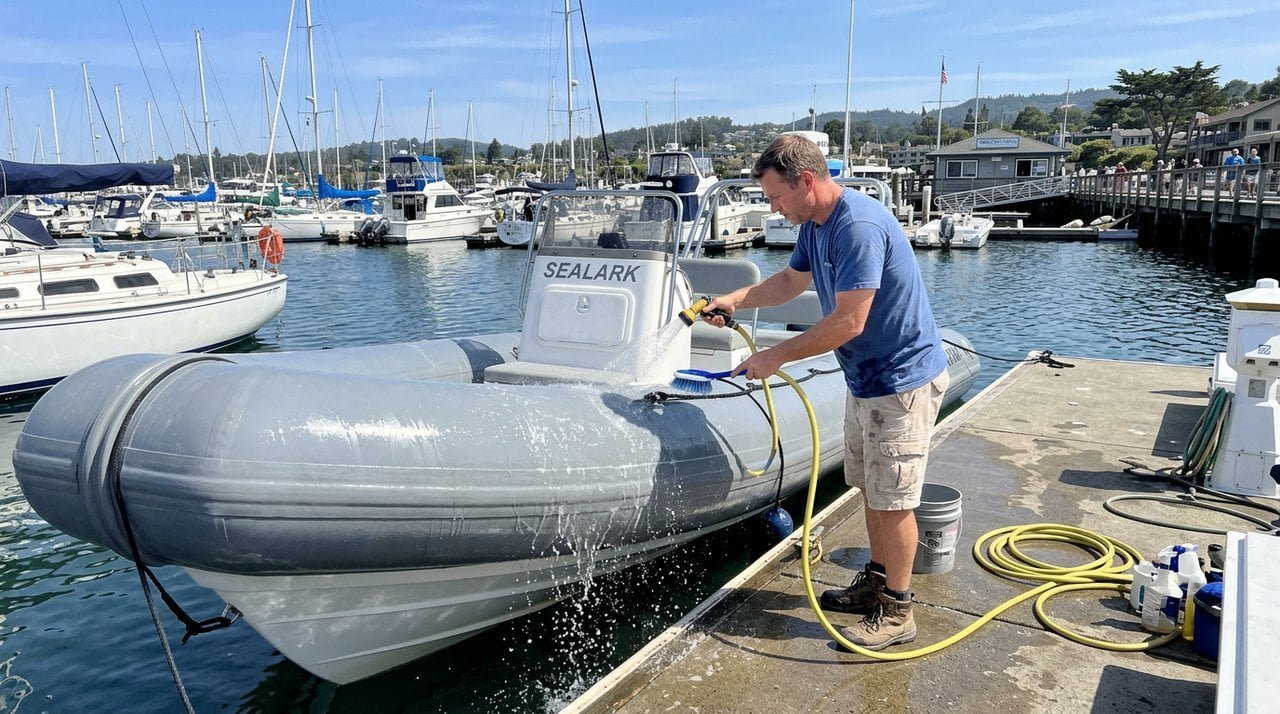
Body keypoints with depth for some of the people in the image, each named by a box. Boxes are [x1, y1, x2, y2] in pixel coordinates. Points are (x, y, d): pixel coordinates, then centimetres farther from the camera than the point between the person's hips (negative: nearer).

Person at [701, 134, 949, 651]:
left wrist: (775, 357, -20)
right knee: (870, 487, 19)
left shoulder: (858, 227, -27)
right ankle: (878, 580, 35)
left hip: (902, 381, -10)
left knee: (892, 497, 0)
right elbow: (791, 281, 22)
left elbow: (847, 323, -29)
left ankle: (897, 611, 15)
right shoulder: (814, 225, 5)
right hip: (865, 378, 10)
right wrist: (735, 300, 6)